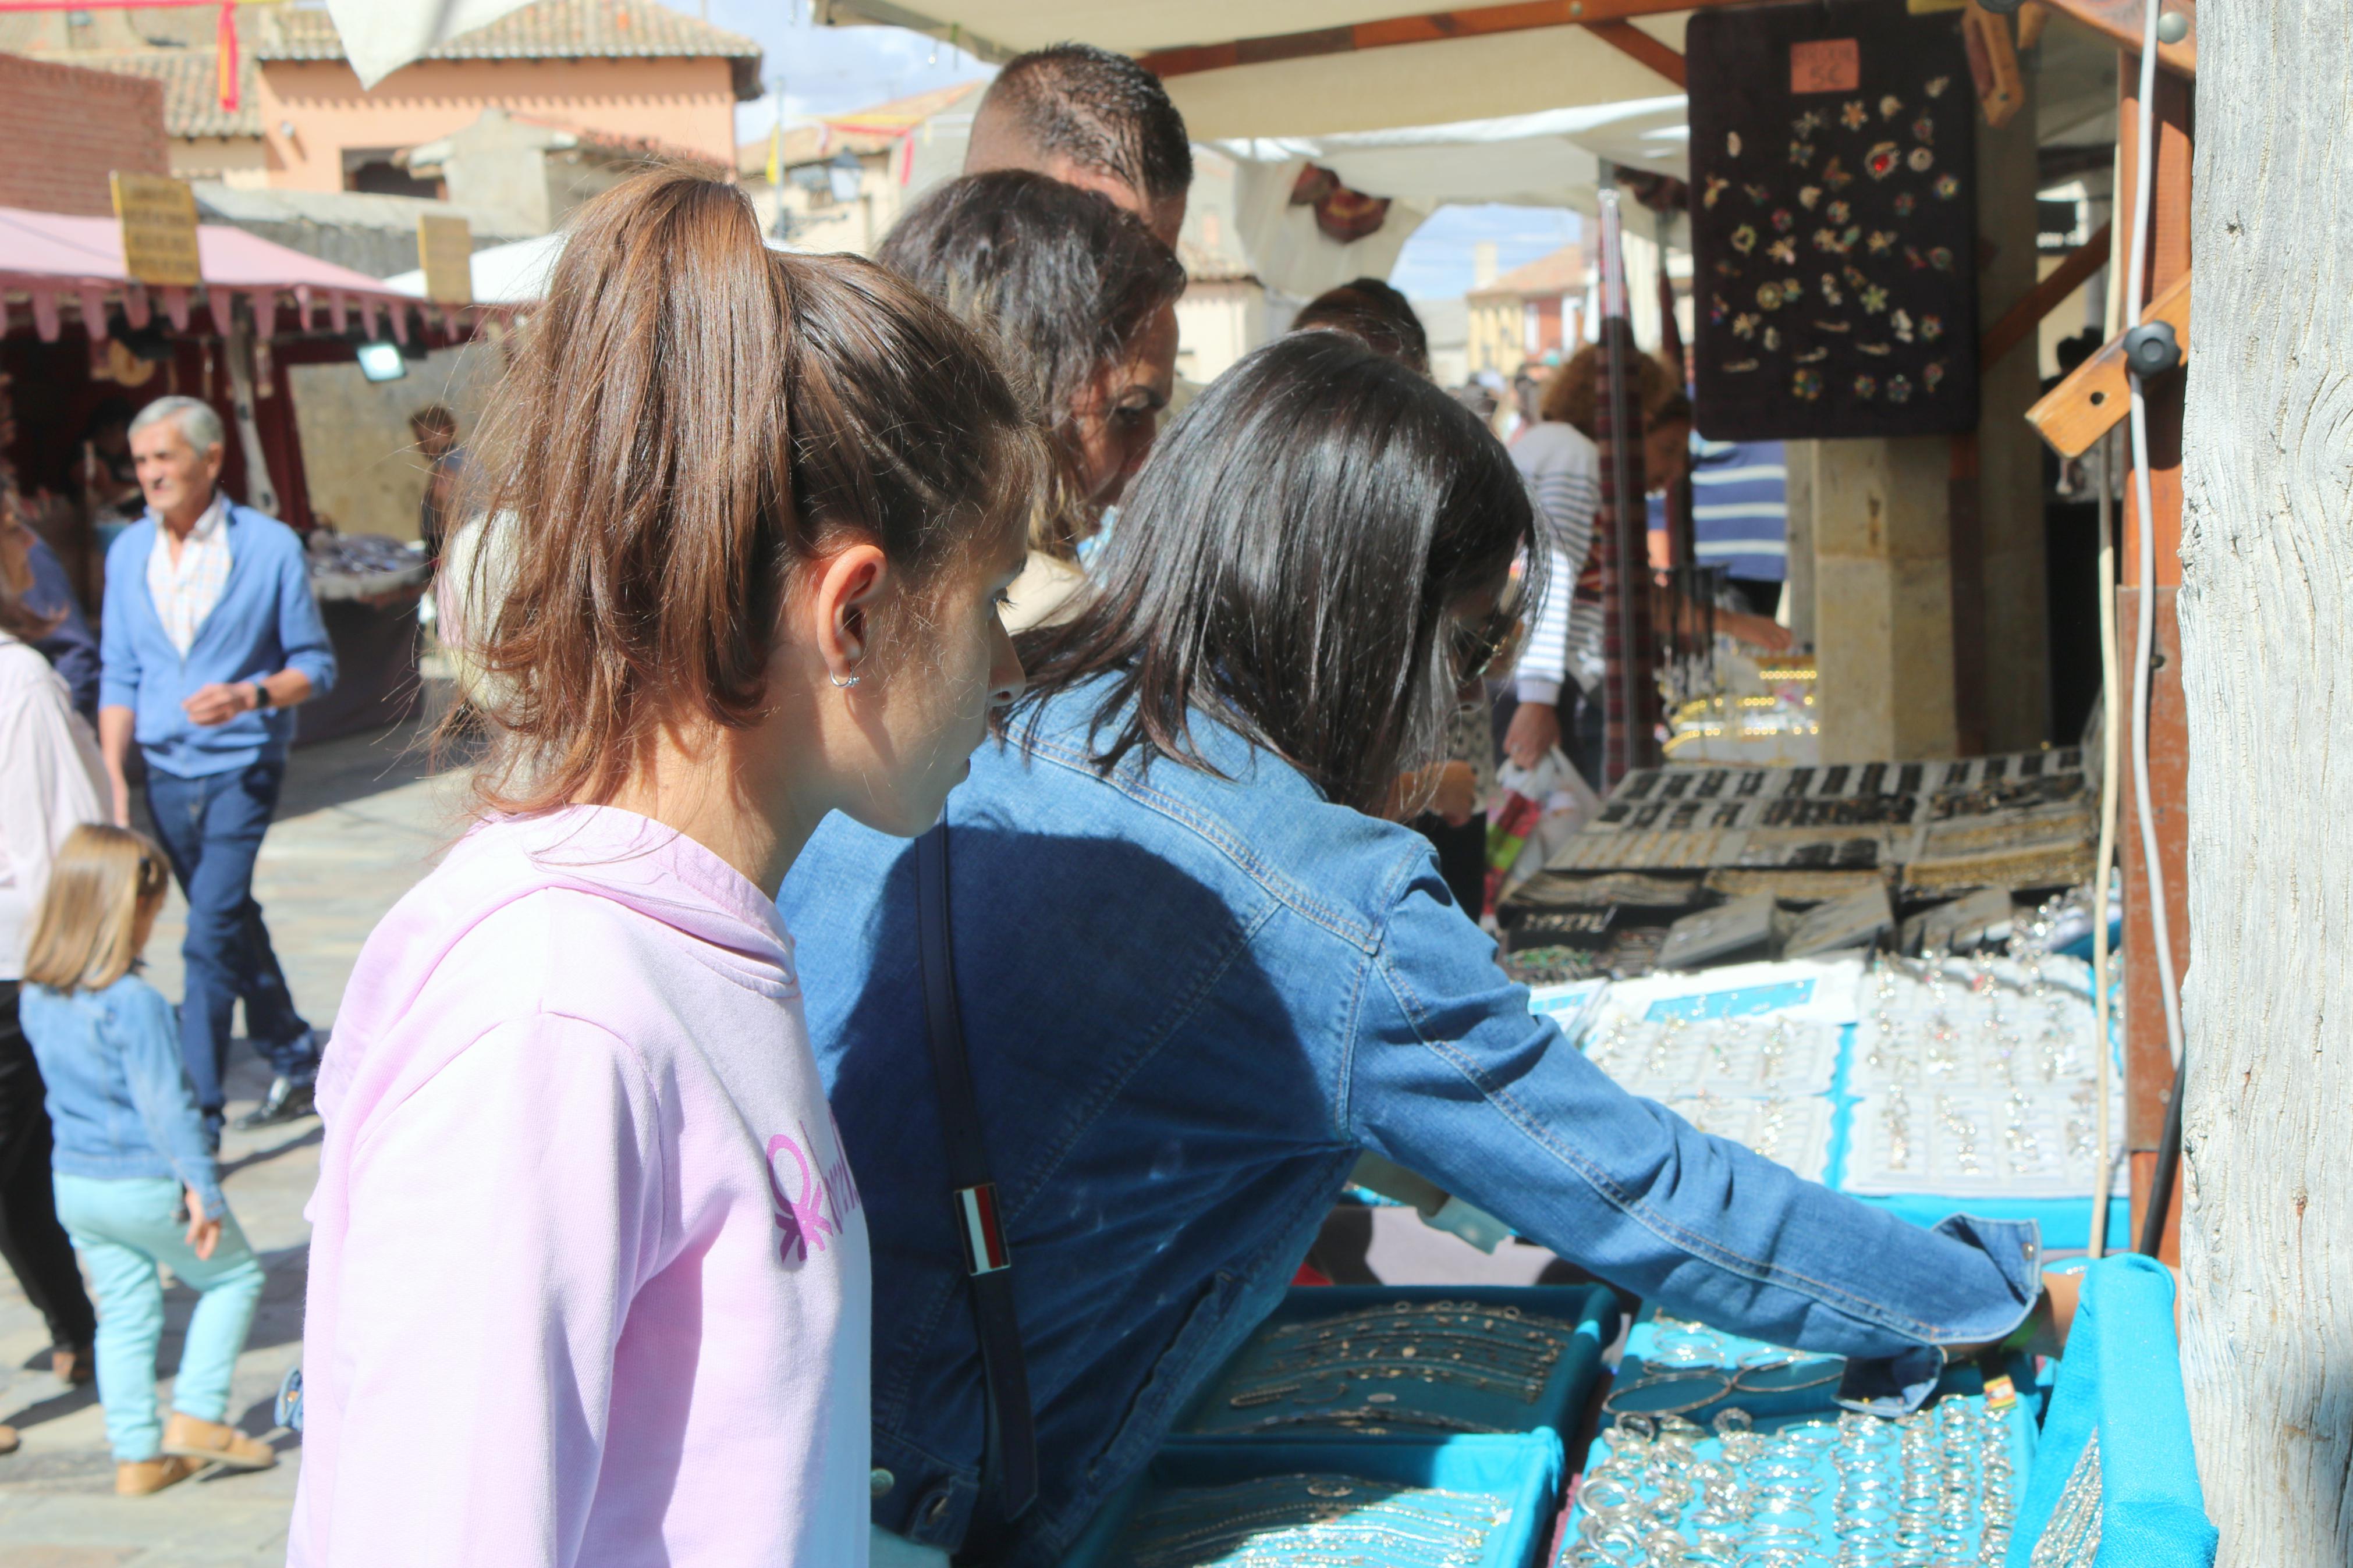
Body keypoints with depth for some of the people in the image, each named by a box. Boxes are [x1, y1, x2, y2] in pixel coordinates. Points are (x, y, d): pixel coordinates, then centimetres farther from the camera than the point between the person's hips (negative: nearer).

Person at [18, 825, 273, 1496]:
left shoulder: (36, 997, 1)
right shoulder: (134, 1003, -25)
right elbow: (167, 1104, -23)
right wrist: (201, 1187, -16)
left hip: (74, 1182, 7)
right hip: (147, 1185, -7)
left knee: (125, 1313, 16)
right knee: (233, 1277, 12)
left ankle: (137, 1453, 19)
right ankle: (197, 1415, 8)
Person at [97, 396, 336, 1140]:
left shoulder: (270, 546, -8)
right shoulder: (128, 552, 5)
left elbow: (315, 664, -4)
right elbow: (120, 678, 8)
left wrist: (253, 695, -23)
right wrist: (113, 781, -1)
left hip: (241, 768, -5)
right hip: (166, 774, 5)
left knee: (211, 938, -12)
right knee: (234, 927, 15)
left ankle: (197, 1114, -6)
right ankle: (297, 1066, 31)